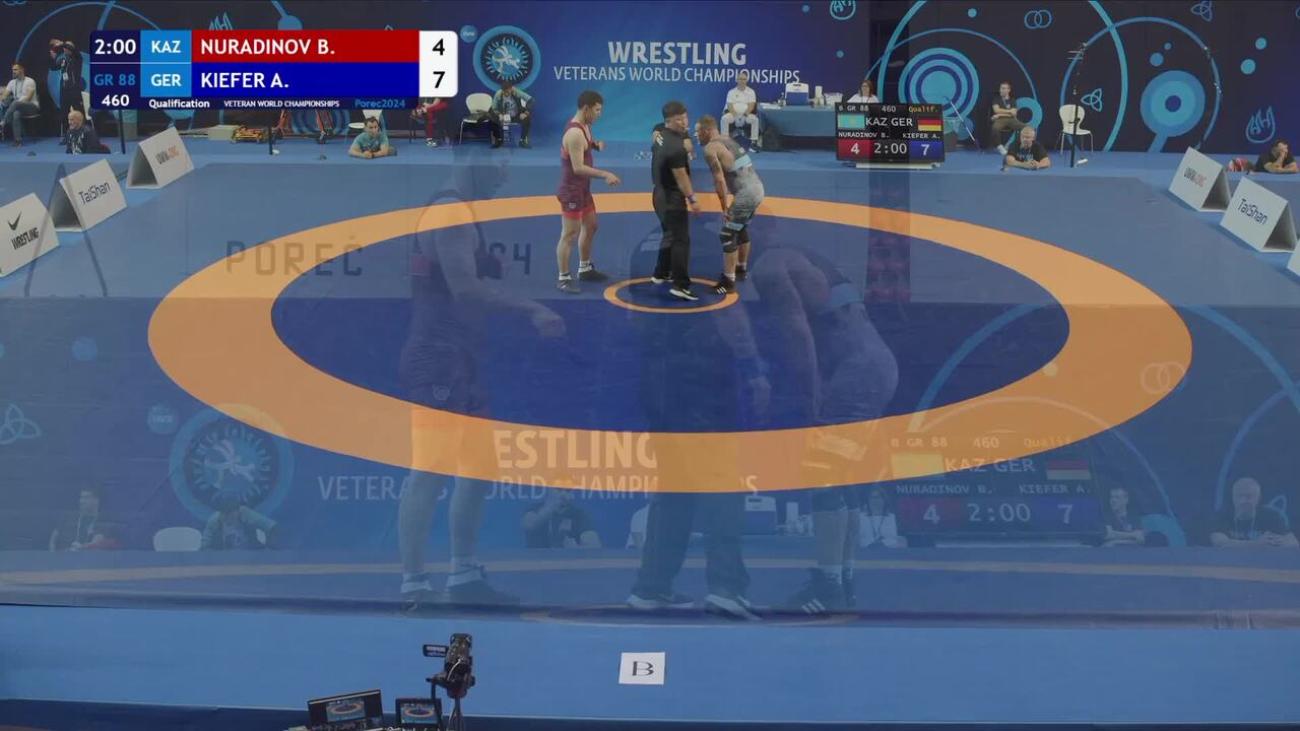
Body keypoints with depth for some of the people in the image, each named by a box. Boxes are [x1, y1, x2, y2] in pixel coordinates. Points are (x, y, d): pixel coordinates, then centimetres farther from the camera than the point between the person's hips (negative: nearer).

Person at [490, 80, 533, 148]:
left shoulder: (516, 92, -24)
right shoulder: (498, 94, -20)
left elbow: (530, 100, -25)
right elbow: (494, 109, -10)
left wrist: (526, 113, -34)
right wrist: (499, 115, -30)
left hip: (517, 116, -1)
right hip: (504, 116, 1)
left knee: (527, 117, -30)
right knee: (491, 118, -26)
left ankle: (523, 141, -12)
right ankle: (498, 140, -3)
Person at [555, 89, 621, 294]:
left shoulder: (585, 126, 5)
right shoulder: (574, 133, -26)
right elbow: (578, 168, -29)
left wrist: (596, 144, 3)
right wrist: (605, 174, -30)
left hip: (583, 188, 10)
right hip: (572, 190, -10)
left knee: (590, 227, 21)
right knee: (569, 234, -4)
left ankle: (585, 269, 35)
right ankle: (564, 279, 4)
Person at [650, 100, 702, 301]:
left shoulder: (662, 135, 4)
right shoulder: (675, 147, -26)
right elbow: (681, 176, -24)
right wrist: (692, 199, -17)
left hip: (662, 193, 10)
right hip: (672, 197, -10)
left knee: (671, 235, 25)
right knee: (681, 240, -7)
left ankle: (661, 273, 36)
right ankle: (681, 285, -9)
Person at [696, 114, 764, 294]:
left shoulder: (710, 148, -10)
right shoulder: (727, 140, 18)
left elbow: (719, 179, -16)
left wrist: (724, 208, -12)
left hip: (745, 194, -9)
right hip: (757, 188, 9)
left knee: (728, 235, -2)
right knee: (742, 229, 27)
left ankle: (729, 281, 1)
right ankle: (741, 268, 42)